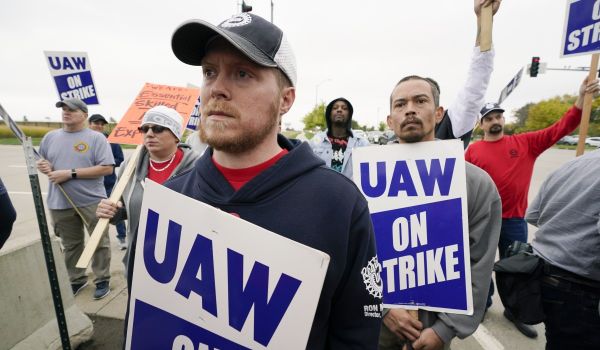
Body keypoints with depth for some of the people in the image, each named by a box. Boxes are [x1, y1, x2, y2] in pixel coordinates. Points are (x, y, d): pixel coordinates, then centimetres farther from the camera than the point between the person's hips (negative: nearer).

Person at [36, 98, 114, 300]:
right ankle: (76, 281, 33)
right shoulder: (50, 137, 10)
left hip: (92, 202, -4)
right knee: (71, 245, 17)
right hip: (60, 204, 5)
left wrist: (71, 173, -19)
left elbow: (107, 168, -15)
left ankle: (102, 281, 21)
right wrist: (43, 166, -4)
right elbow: (40, 162, 21)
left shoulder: (96, 138, -7)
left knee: (99, 243, 5)